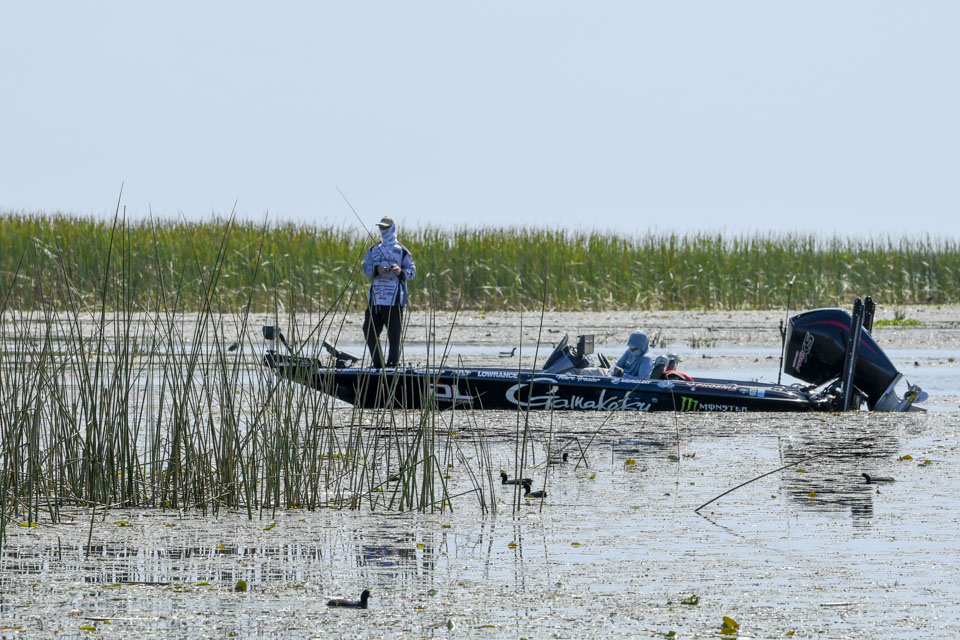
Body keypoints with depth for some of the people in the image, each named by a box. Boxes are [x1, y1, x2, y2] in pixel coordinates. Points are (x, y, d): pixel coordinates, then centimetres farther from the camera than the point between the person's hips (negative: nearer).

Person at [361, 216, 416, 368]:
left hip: (394, 299, -4)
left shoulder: (402, 251, 5)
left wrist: (401, 272, -20)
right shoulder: (373, 250, 16)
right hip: (375, 298, 4)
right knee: (369, 331, 2)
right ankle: (377, 363, 11)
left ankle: (392, 363, 2)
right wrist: (377, 270, -16)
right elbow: (366, 268, 5)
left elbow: (412, 271, 0)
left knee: (394, 333, -4)